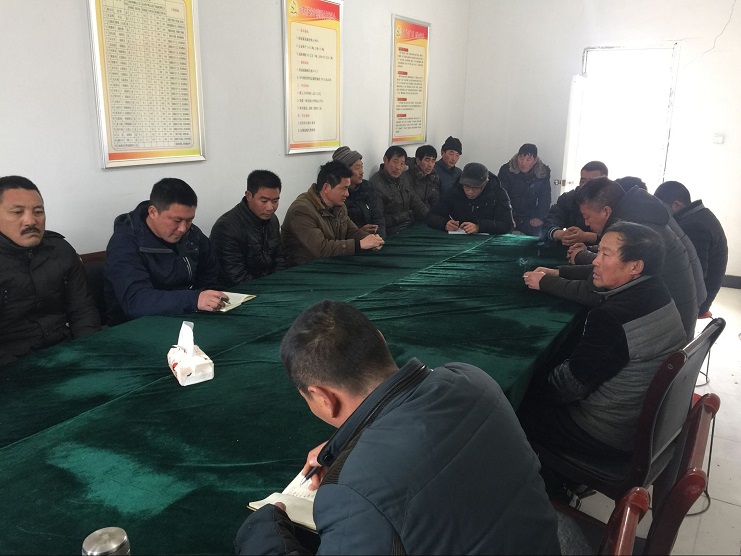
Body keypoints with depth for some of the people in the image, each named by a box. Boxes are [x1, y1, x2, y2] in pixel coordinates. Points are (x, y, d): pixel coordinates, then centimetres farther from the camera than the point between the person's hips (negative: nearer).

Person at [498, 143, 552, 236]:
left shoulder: (543, 173, -2)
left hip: (529, 218, 2)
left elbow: (545, 198, 3)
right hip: (509, 215, -2)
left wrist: (539, 217, -11)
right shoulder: (506, 170, -10)